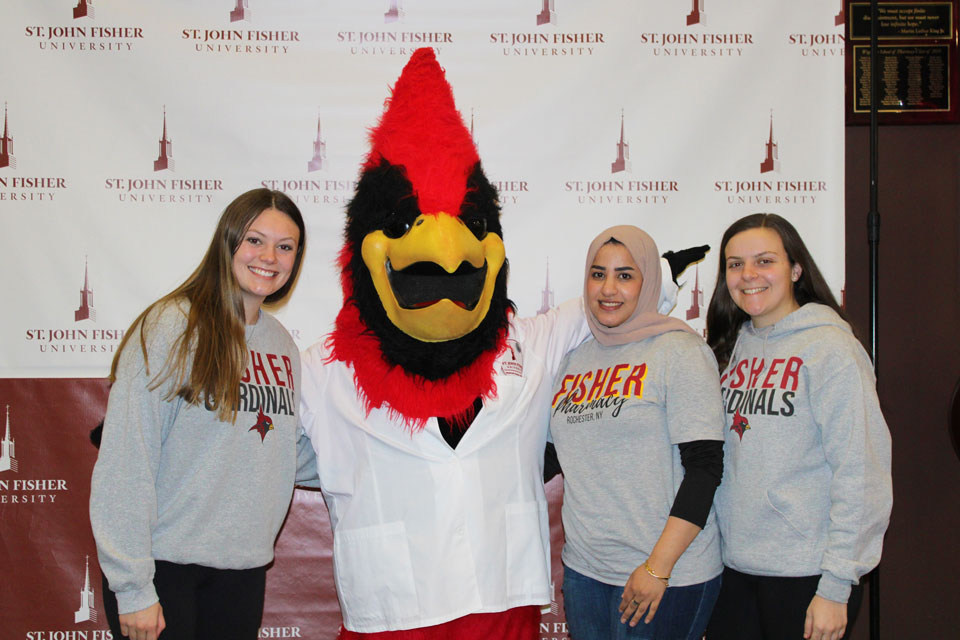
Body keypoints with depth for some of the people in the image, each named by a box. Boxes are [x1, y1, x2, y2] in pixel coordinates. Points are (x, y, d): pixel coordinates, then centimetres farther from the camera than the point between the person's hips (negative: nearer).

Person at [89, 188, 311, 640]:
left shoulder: (282, 345, 8)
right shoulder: (171, 327, -11)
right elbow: (125, 463, -15)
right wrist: (132, 587, -16)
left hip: (243, 567, 6)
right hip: (164, 564, -5)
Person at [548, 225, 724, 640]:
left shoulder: (678, 350, -8)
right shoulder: (574, 359, 9)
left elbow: (704, 465, -13)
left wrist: (658, 567, -17)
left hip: (667, 574, -5)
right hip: (583, 567, 6)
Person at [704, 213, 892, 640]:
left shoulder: (830, 347, -10)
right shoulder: (731, 348, 9)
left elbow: (861, 474, -14)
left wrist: (835, 586, -16)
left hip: (804, 573, -5)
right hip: (733, 566, 6)